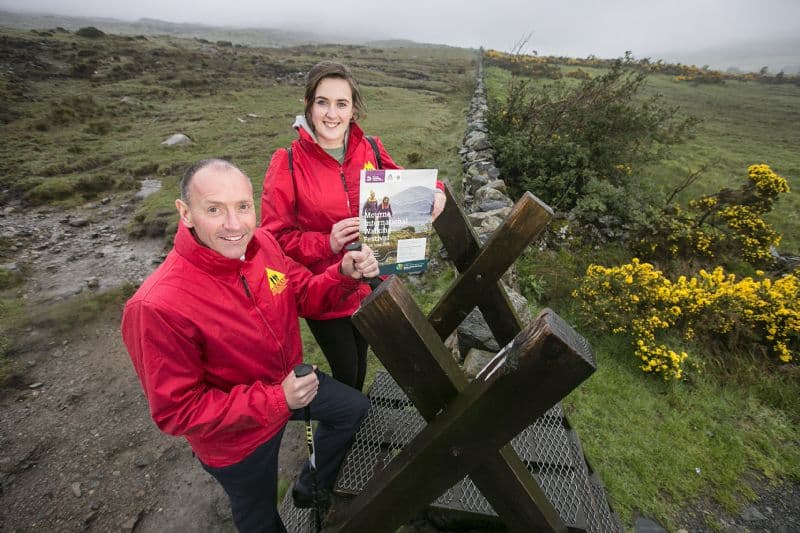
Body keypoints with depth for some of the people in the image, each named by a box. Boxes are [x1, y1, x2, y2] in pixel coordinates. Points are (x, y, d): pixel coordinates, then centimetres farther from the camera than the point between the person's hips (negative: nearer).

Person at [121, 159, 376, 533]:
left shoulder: (262, 243, -18)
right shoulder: (158, 307, -36)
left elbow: (304, 295, -5)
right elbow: (176, 411, -27)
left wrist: (345, 274, -25)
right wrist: (275, 401, -34)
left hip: (288, 383, 6)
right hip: (235, 437, -5)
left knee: (354, 408, 24)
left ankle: (312, 488, 48)